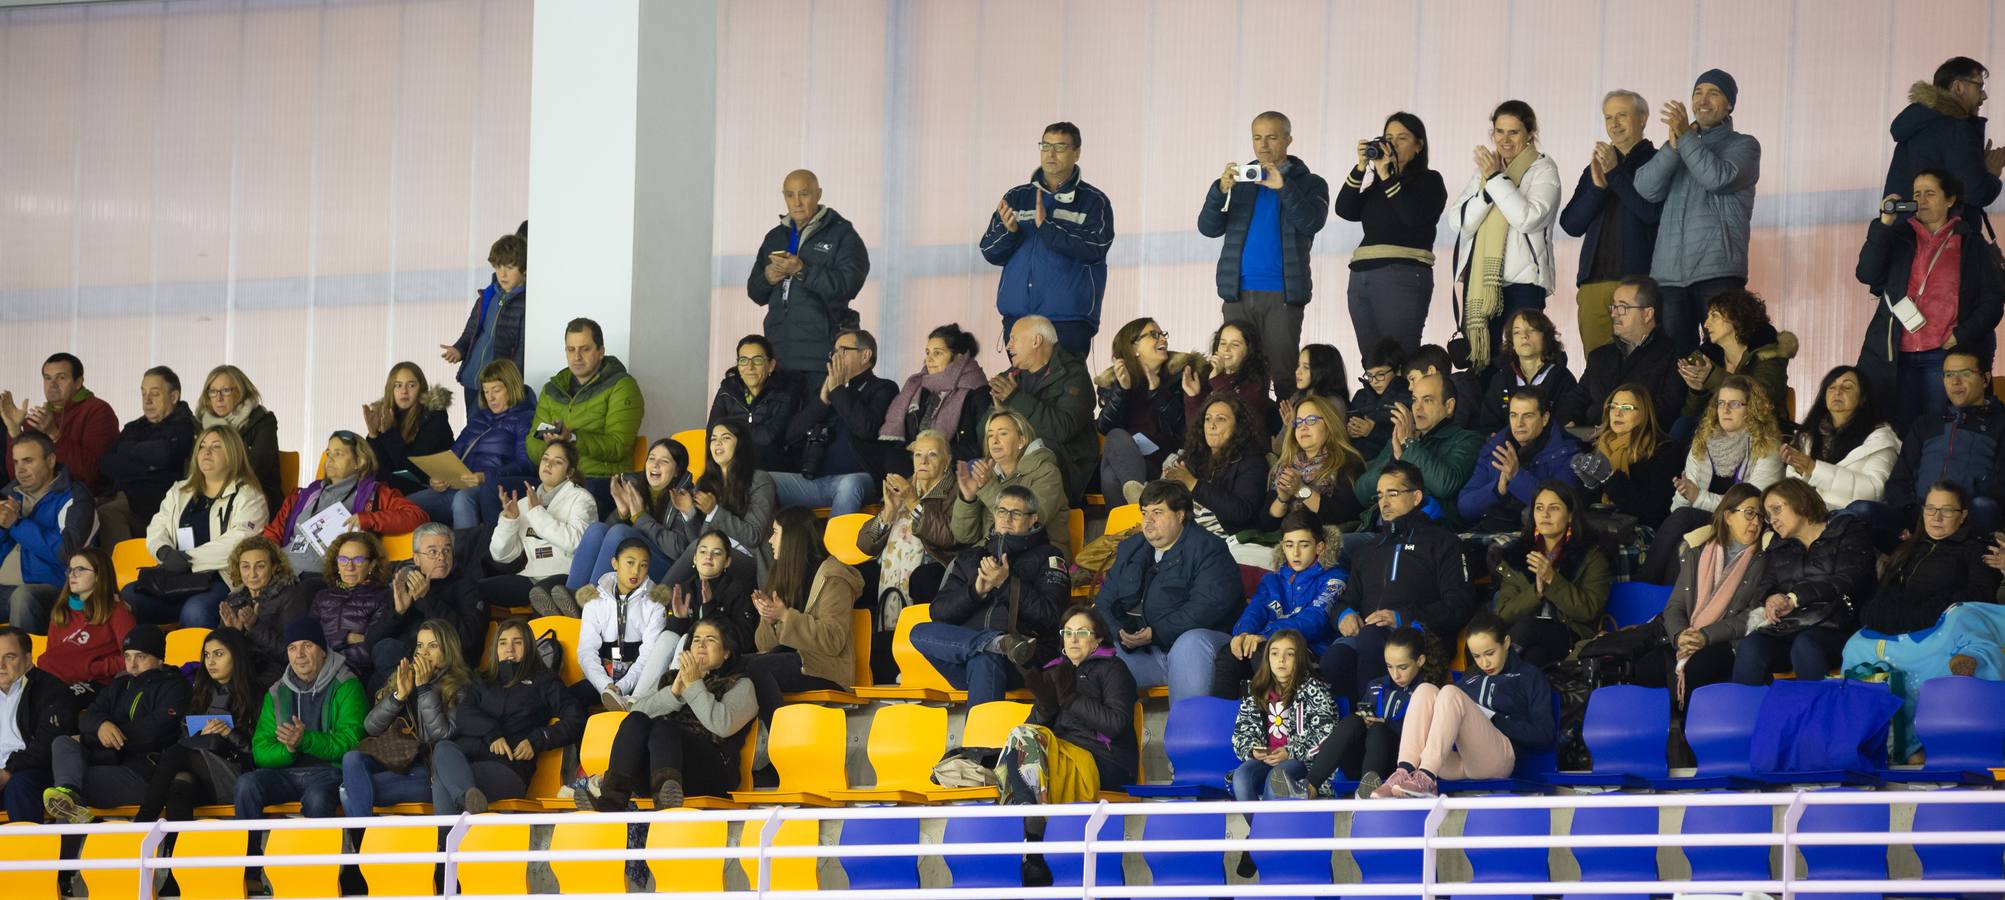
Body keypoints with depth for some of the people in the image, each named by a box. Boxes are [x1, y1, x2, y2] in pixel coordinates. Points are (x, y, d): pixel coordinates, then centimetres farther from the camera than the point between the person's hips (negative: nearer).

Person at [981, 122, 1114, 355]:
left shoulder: (1094, 202, 3)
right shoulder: (1017, 198, 14)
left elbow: (1094, 249, -13)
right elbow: (990, 252, 10)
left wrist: (1046, 226, -18)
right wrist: (1008, 230, -12)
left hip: (1068, 321, -4)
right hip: (1017, 316, 4)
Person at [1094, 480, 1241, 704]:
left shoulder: (1206, 549, -4)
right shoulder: (1130, 549, 19)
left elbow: (1209, 606, -18)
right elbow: (1105, 600, 14)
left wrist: (1156, 634, -23)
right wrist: (1121, 634, -9)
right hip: (1142, 651, 6)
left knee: (1190, 644, -39)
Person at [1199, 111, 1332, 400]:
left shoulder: (1310, 183, 8)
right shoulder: (1241, 181, 15)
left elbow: (1312, 222, -10)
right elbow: (1208, 227, 5)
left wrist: (1283, 187, -21)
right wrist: (1221, 190, -13)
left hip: (1282, 296, -3)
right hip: (1238, 294, 3)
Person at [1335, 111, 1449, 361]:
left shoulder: (1429, 181, 7)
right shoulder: (1376, 186, 23)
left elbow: (1414, 216, -11)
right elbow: (1345, 210, 9)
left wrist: (1386, 176, -9)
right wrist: (1361, 168, 2)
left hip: (1403, 276, -6)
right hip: (1362, 276, 6)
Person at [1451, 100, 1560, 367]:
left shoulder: (1542, 169, 1)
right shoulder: (1485, 168, 16)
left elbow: (1528, 218, -15)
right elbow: (1460, 222, 6)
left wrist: (1496, 178, -11)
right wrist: (1486, 186, -9)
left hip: (1523, 281, -5)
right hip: (1480, 282, 5)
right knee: (1481, 362, 1)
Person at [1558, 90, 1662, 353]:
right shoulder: (1595, 168, 22)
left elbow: (1653, 212, -11)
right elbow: (1571, 224, 12)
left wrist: (1614, 174, -11)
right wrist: (1597, 187, -3)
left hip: (1639, 280, -5)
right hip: (1594, 282, 5)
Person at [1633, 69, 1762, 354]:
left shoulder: (1744, 146, 10)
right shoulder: (1675, 147, 22)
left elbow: (1718, 178, -11)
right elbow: (1646, 189, 5)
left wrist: (1686, 137, -9)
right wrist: (1672, 145, -8)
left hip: (1718, 270, -4)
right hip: (1669, 272, 4)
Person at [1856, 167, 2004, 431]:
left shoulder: (1972, 245, 9)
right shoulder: (1899, 239, 17)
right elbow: (1867, 274, 4)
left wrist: (1961, 337, -8)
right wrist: (1883, 224, -3)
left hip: (1945, 353, -2)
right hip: (1898, 356, 3)